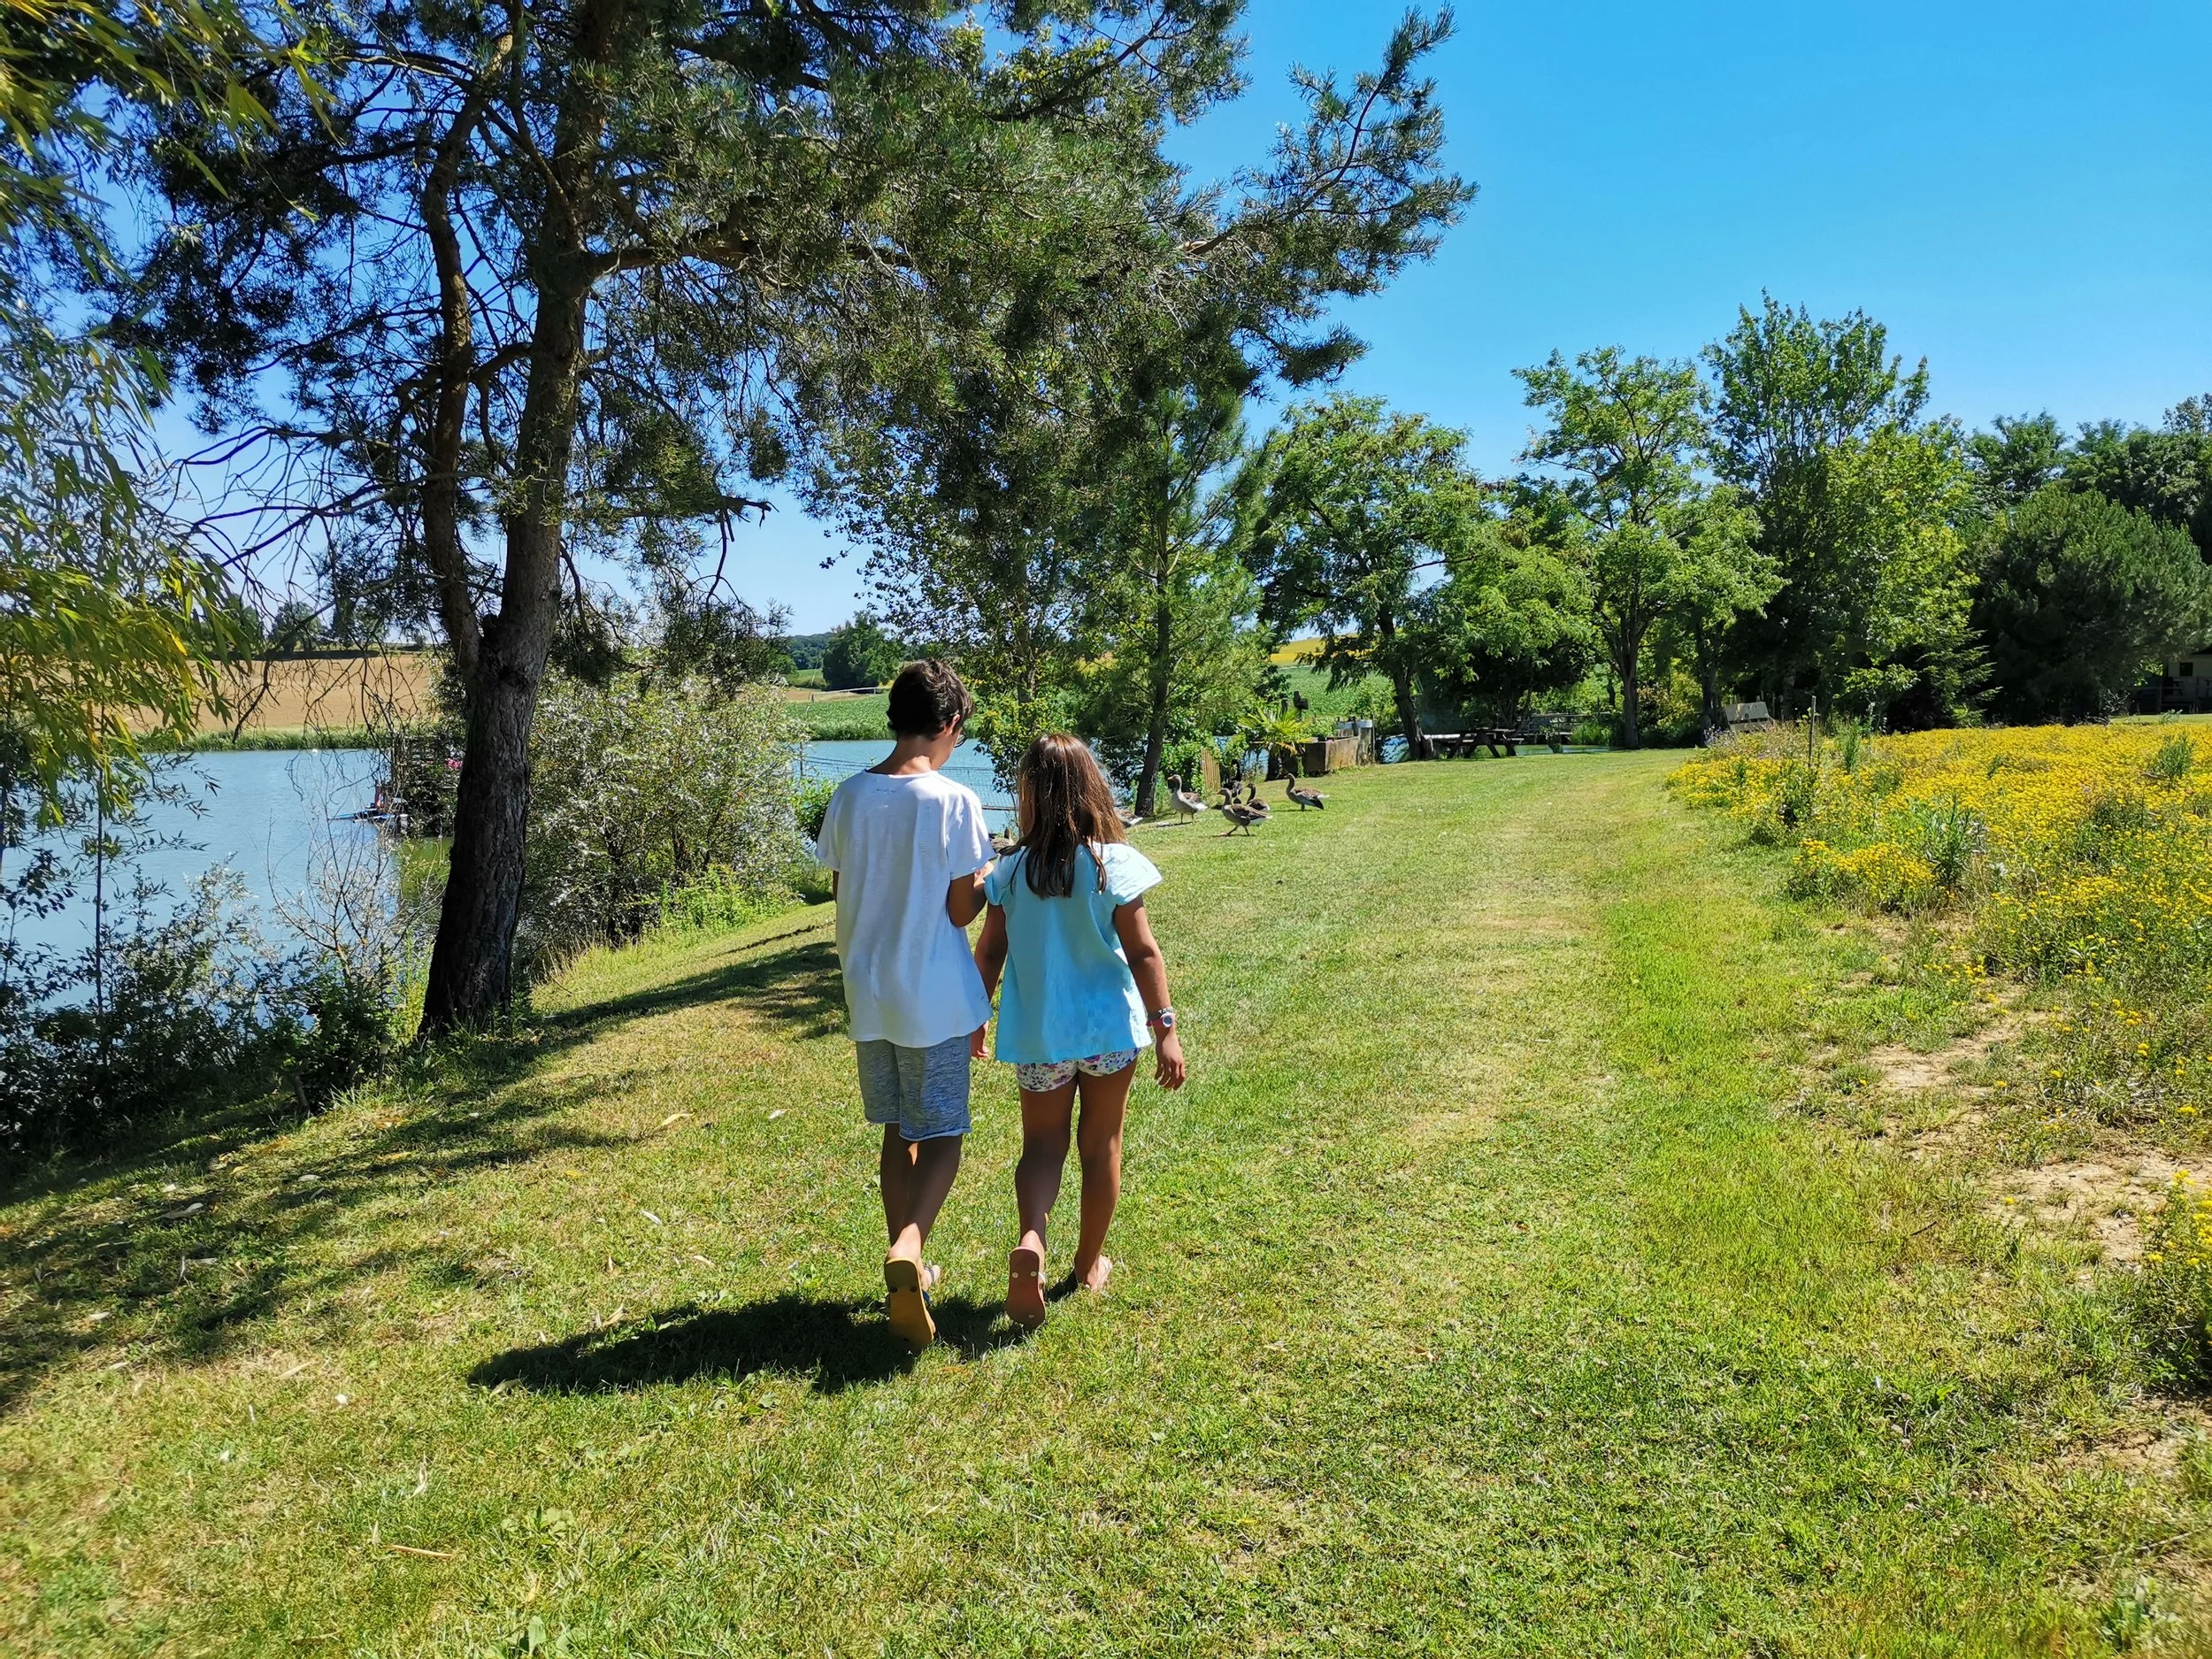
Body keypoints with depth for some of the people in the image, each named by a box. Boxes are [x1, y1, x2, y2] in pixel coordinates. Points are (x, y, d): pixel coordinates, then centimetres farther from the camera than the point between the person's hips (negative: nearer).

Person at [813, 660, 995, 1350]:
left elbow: (841, 892, 7)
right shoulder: (954, 801, -15)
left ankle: (909, 1270, 25)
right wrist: (991, 878, 7)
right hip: (932, 999, -5)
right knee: (942, 1136, 6)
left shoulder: (849, 797, 0)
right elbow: (961, 911, -11)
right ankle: (907, 1251, -16)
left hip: (868, 994, 5)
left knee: (899, 1132, 17)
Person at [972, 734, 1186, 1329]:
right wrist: (1165, 1028, -6)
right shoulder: (1115, 865, -11)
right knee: (1101, 1145, 16)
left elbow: (990, 952, 0)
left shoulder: (1010, 871, -7)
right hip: (1109, 1030, -1)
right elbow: (1143, 952, -11)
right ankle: (1089, 1264, 28)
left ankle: (1031, 1240, -13)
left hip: (1038, 1033, 1)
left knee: (1042, 1145, 14)